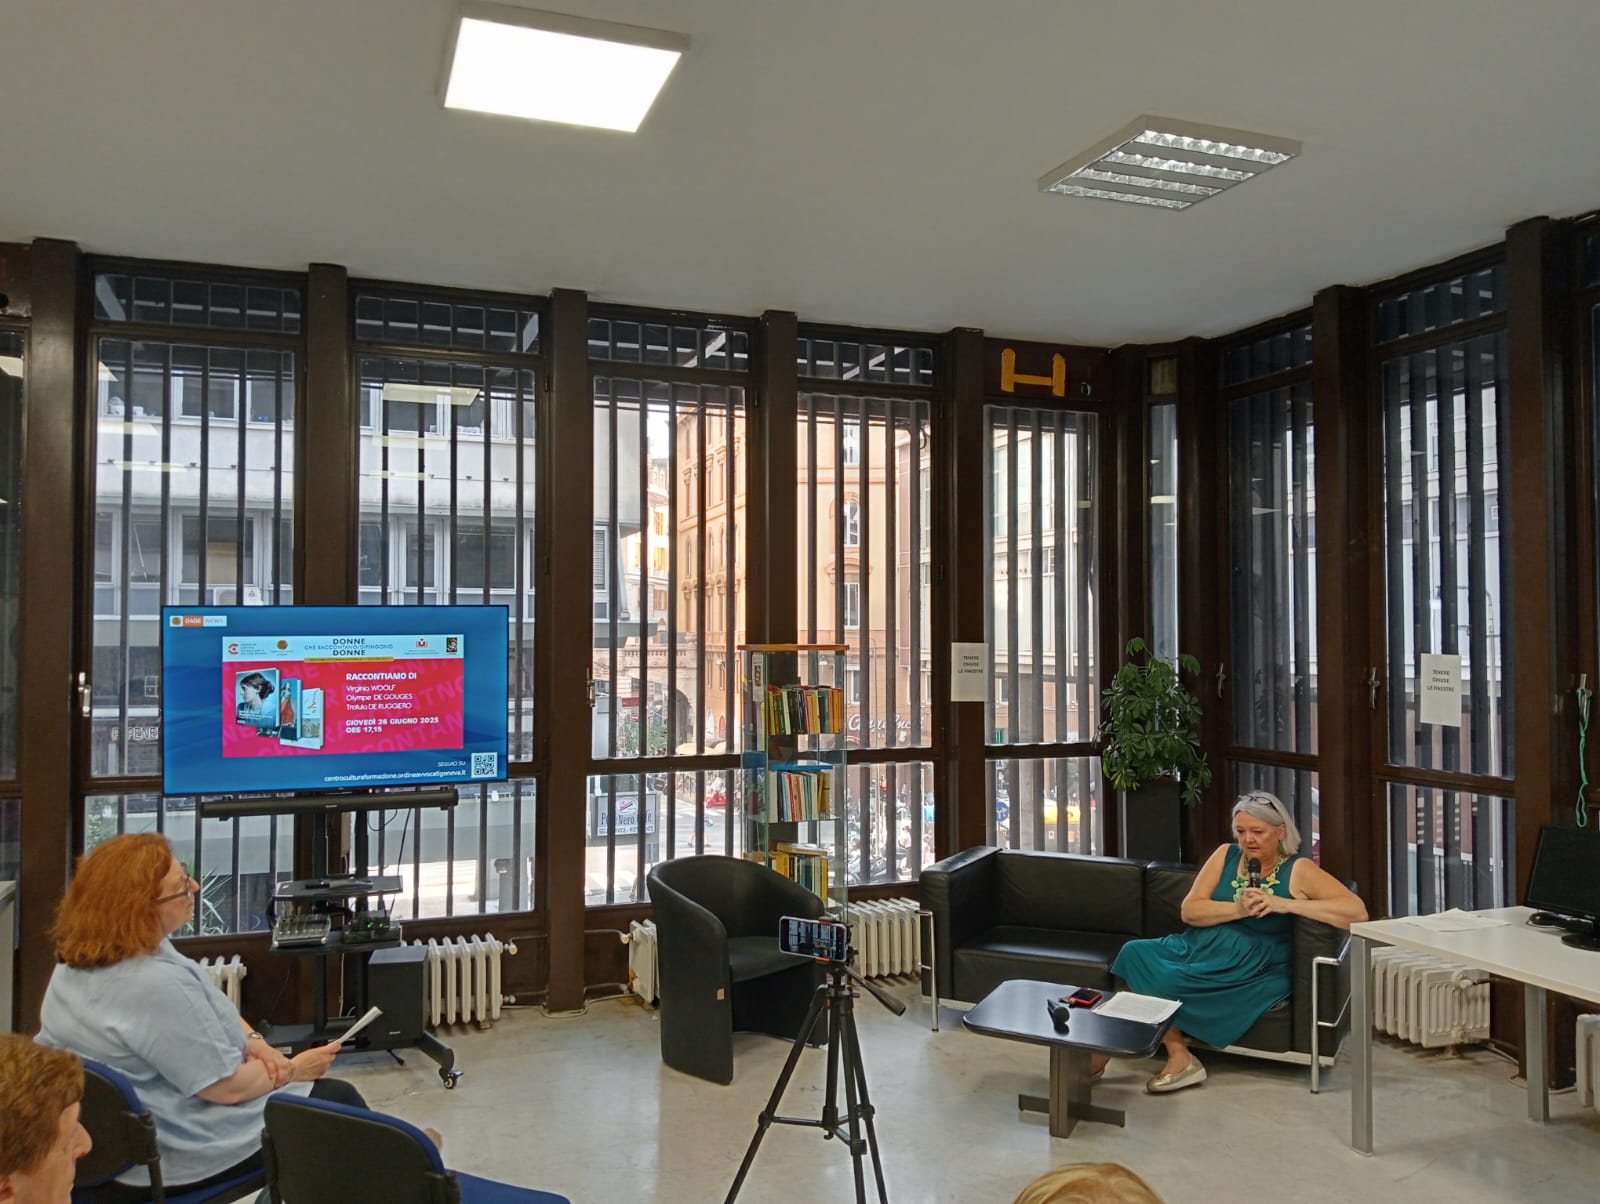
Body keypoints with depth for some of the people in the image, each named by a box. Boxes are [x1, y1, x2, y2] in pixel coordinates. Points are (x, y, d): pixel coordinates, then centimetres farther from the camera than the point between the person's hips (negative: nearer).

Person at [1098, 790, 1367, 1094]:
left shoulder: (1299, 870, -3)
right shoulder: (1226, 855, 9)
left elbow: (1357, 912, -17)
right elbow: (1189, 910, 1)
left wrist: (1286, 904, -22)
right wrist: (1239, 909, -16)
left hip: (1255, 969, -6)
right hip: (1202, 947, 6)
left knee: (1161, 978, -26)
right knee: (1135, 953, -22)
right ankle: (1179, 1057, -16)